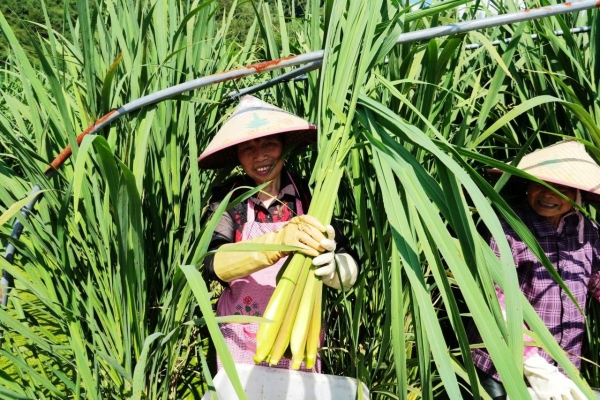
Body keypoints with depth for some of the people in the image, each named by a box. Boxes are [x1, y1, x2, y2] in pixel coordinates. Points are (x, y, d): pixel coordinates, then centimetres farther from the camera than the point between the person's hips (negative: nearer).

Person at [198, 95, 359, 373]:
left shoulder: (309, 195, -11)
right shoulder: (228, 198, -11)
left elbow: (350, 273, -15)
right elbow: (215, 263, -27)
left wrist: (331, 266, -37)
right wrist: (278, 241, -43)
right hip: (242, 343, 0)